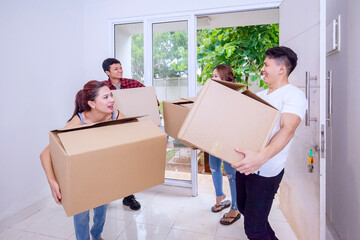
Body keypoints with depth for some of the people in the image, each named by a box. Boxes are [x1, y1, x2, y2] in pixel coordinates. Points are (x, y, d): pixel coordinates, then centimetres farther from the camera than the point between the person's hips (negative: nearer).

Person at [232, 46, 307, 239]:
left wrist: (261, 157, -44)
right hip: (245, 163, 8)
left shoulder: (294, 95, -12)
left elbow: (287, 130, -28)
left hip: (266, 171, -8)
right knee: (244, 208, 24)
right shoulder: (259, 95, 13)